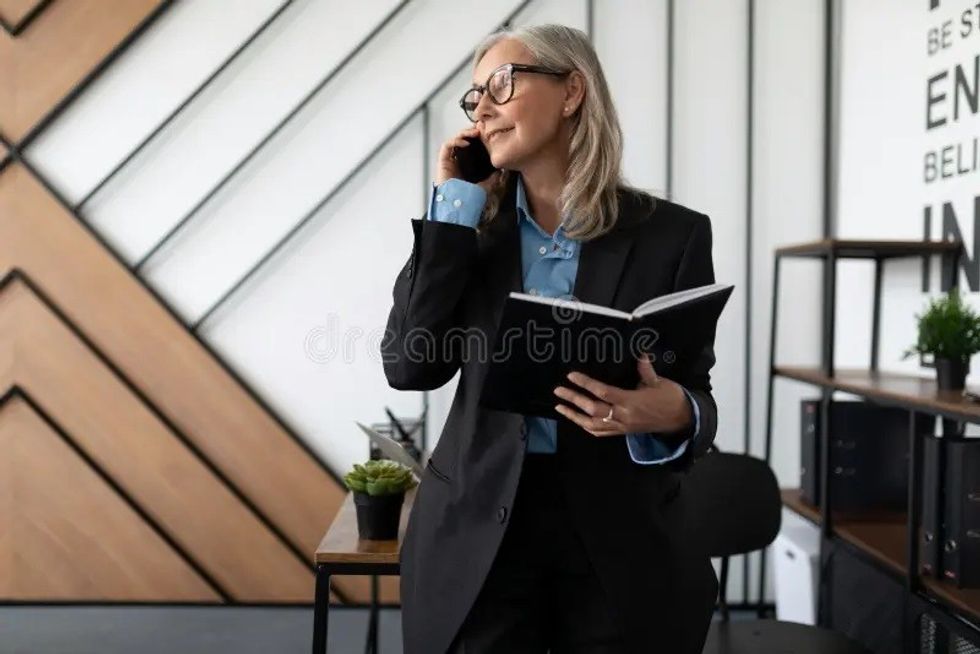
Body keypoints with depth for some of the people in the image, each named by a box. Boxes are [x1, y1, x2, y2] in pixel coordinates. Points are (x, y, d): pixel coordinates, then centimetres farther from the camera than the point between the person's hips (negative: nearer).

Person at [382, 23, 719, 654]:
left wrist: (673, 415, -24)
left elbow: (696, 397, 0)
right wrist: (453, 208, -7)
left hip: (623, 542, -1)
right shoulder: (471, 224, 4)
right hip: (477, 534, 2)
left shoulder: (670, 233, -3)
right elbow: (408, 365, -8)